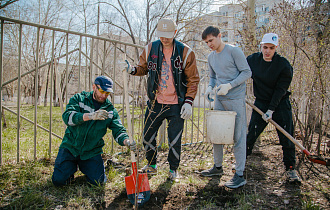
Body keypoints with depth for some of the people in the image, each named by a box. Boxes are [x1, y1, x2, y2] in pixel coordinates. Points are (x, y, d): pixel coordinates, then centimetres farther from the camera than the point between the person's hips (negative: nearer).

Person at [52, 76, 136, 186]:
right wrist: (91, 116, -39)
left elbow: (118, 130, -8)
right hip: (71, 147, -1)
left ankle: (83, 166, 23)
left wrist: (127, 141, -32)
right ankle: (73, 166, 23)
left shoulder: (110, 110, 0)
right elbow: (67, 116, -23)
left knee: (98, 181, -9)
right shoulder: (79, 98, -5)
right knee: (59, 180, -11)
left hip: (92, 152, 2)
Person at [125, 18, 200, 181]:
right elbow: (143, 68, 15)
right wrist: (132, 70, -8)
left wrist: (188, 102, -10)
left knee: (175, 140, 4)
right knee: (148, 136, 10)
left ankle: (173, 169, 26)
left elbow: (193, 79, -2)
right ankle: (151, 165, 33)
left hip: (176, 105, -2)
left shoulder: (185, 52, -6)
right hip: (155, 103, 3)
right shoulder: (150, 49, 1)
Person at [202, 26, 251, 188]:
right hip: (220, 100, 7)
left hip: (236, 99, -7)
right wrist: (210, 87, -1)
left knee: (238, 137, -4)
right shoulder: (211, 57, 12)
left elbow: (247, 72, -9)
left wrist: (229, 85, -20)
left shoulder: (234, 51, -8)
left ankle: (239, 175, 2)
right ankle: (218, 167, 28)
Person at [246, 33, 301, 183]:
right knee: (251, 134, 1)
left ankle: (290, 169, 14)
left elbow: (280, 90, -15)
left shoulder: (284, 65, -13)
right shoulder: (252, 60, -4)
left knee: (286, 137, -1)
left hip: (281, 104, -2)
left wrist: (271, 110, -19)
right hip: (260, 103, 2)